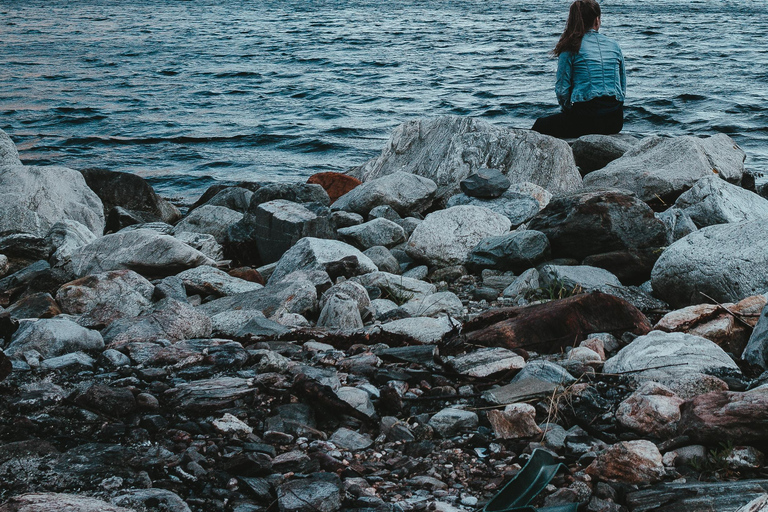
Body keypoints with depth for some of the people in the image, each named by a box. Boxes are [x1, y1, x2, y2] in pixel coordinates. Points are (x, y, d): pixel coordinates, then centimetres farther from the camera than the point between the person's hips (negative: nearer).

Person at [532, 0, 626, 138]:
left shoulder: (570, 48, -2)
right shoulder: (614, 46, 11)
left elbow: (562, 89, -4)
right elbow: (623, 88, 14)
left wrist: (569, 110, 14)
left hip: (586, 119, -5)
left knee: (540, 126, 16)